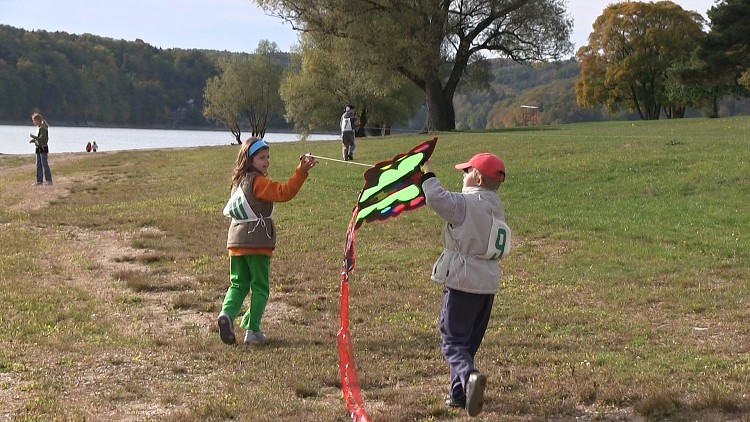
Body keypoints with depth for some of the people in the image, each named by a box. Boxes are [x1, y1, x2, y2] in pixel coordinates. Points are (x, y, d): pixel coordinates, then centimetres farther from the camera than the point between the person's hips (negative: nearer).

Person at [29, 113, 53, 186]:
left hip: (43, 148, -9)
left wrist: (32, 136, -17)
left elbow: (41, 138, -23)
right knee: (38, 165, 10)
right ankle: (39, 180, 14)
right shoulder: (38, 128, 12)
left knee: (44, 164, -8)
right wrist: (33, 140, 4)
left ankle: (49, 180, -4)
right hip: (38, 148, 9)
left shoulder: (43, 128, -16)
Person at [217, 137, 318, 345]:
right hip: (257, 242, -7)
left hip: (236, 242, 7)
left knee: (238, 284, 13)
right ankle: (252, 330, 2)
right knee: (260, 287, 4)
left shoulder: (239, 181, 15)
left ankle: (227, 313, -13)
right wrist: (301, 171, -29)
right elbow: (284, 192, -23)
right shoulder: (258, 182, -12)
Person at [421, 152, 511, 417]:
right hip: (488, 283, 8)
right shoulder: (496, 207, 12)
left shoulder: (467, 202, -16)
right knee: (469, 341, 17)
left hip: (463, 281, -8)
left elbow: (436, 199, -27)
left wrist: (427, 175, -11)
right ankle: (459, 394, 23)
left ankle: (469, 376, -32)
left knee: (452, 341, -7)